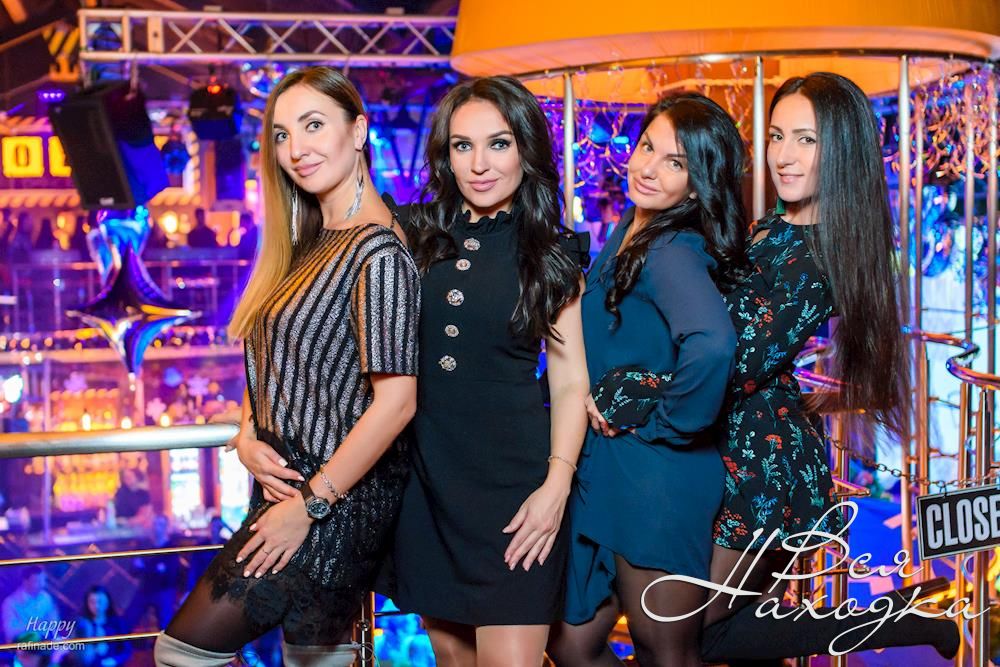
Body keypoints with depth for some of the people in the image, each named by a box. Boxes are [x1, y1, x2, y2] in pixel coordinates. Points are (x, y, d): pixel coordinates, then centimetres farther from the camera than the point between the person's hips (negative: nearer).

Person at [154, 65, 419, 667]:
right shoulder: (310, 245, 9)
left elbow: (395, 401, -23)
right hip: (288, 481, 9)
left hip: (335, 500, -9)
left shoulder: (379, 253, -19)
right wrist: (248, 438, -5)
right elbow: (273, 362, 13)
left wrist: (308, 505, -18)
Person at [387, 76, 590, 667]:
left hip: (513, 482, -2)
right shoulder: (416, 237, 5)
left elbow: (570, 380, 1)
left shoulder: (552, 255, 2)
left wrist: (557, 483, -11)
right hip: (425, 479, 2)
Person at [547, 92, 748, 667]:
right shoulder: (628, 233, 9)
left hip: (655, 477, -9)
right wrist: (583, 391, 4)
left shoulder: (673, 251, -19)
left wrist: (664, 424, -22)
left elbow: (712, 344, -38)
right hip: (603, 471, 9)